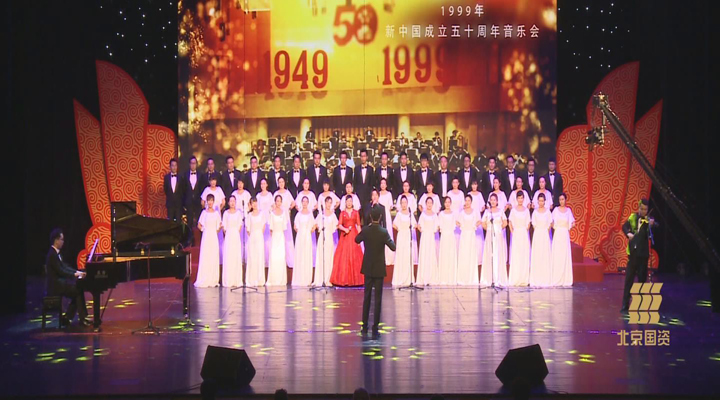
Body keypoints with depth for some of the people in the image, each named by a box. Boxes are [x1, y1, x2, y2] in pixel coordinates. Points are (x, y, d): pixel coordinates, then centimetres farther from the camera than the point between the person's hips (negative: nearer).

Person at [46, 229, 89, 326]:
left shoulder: (56, 253, 13)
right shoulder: (52, 254, -19)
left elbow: (64, 266, 17)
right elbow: (60, 271, -23)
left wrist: (77, 272, 6)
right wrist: (75, 274, -18)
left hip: (59, 282, 10)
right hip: (55, 285, -10)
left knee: (78, 287, 2)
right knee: (78, 291, -14)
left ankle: (66, 318, 4)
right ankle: (82, 318, -7)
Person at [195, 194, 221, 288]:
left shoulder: (216, 213, 6)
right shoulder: (204, 212, 5)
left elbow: (218, 228, 8)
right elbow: (199, 225, 13)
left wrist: (220, 226, -11)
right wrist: (203, 229, -4)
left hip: (214, 237, 1)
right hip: (206, 237, -1)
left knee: (214, 258, 0)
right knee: (204, 258, -3)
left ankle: (213, 280, 4)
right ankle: (204, 281, 1)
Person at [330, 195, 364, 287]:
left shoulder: (356, 212, 8)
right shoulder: (342, 213, 8)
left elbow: (358, 226, 6)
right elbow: (339, 225, 1)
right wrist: (345, 229, -19)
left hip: (354, 236, 0)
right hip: (345, 236, 0)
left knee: (355, 257, -3)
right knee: (343, 257, -3)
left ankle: (355, 278, 2)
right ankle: (344, 279, 1)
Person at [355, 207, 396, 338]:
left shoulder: (365, 231, -6)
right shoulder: (383, 232, -15)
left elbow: (356, 240, 12)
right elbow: (393, 247, -13)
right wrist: (390, 239, 5)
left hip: (367, 268, 3)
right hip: (379, 269, -3)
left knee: (366, 297, 13)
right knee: (378, 299, 1)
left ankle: (365, 326, 18)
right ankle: (375, 329, -1)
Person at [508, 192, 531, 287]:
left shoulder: (526, 210, 7)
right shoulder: (513, 210, 2)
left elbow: (528, 224, 11)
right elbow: (510, 222, 5)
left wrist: (525, 231, 1)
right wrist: (512, 231, -2)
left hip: (524, 235, 2)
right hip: (516, 234, -2)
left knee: (525, 256, 2)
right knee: (515, 257, -3)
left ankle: (524, 279, 7)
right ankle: (515, 280, 1)